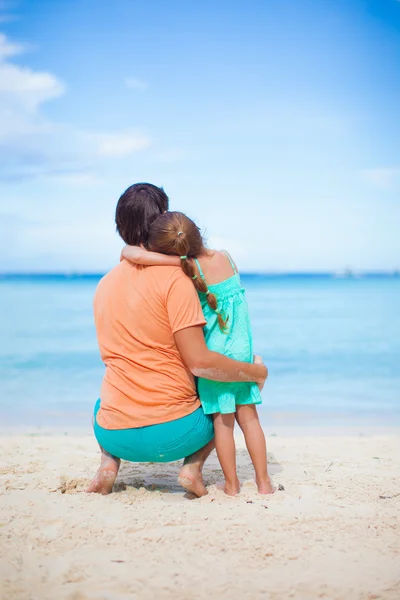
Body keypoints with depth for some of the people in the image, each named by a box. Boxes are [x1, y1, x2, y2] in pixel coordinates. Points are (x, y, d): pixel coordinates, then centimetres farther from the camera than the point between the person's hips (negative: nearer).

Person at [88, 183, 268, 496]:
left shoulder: (104, 285, 7)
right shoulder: (173, 277, -13)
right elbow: (199, 362, -17)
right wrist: (257, 372, -3)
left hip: (114, 434, 5)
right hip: (173, 434, -4)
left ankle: (108, 462, 12)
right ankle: (192, 466, 2)